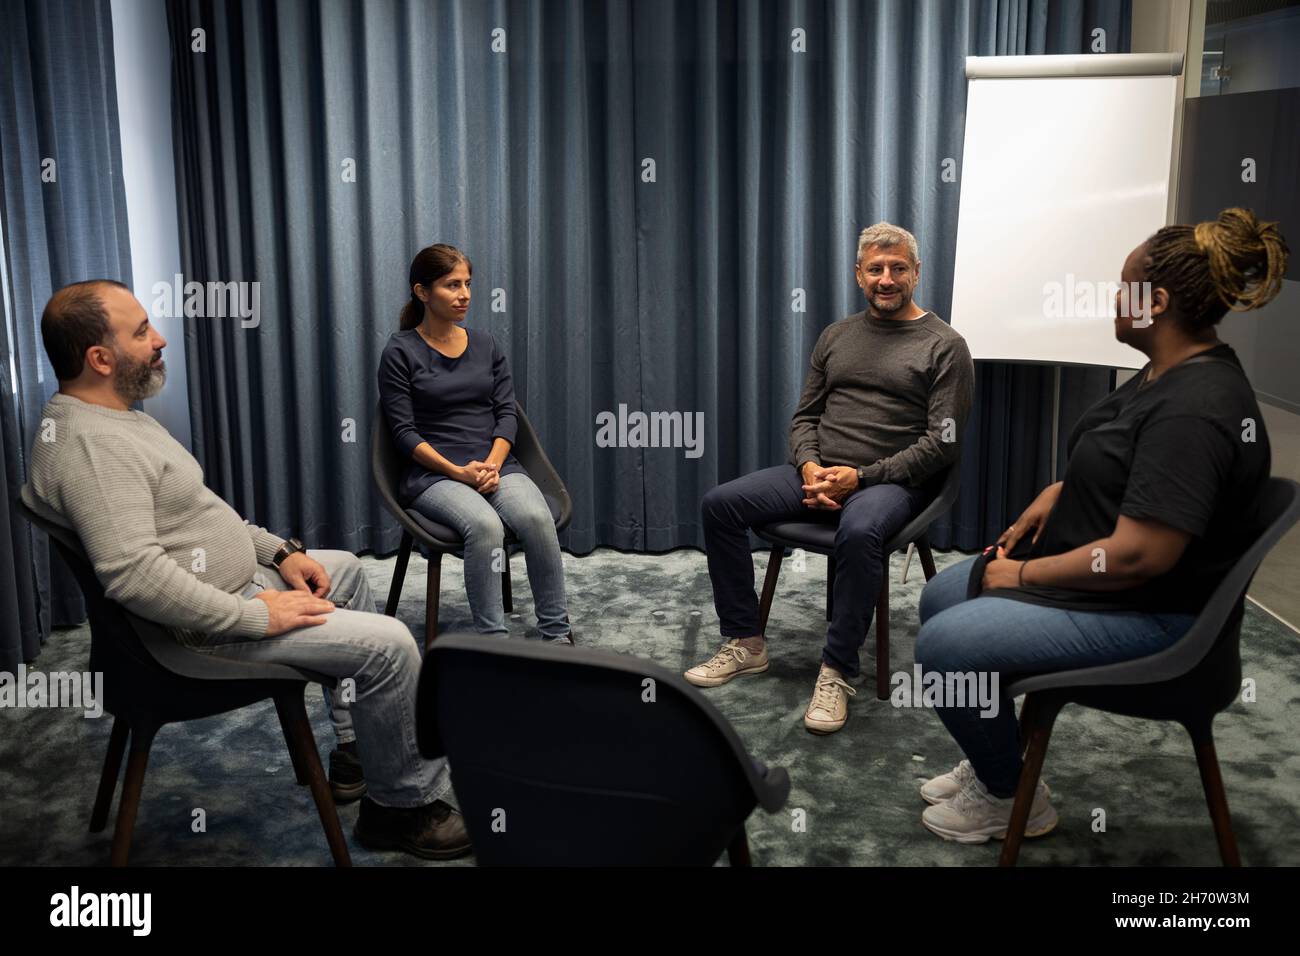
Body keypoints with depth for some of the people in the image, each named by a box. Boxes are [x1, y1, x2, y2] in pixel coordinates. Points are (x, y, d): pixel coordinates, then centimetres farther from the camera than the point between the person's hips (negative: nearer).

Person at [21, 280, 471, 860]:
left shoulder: (106, 419, 10)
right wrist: (257, 616, -28)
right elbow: (134, 575, -36)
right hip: (202, 630, -12)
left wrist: (279, 551, 9)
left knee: (346, 569, 27)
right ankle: (403, 806, 3)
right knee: (390, 644, -17)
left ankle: (357, 751, 28)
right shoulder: (92, 444, -26)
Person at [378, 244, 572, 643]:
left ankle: (557, 635, -20)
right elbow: (404, 431, -5)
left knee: (537, 518, -28)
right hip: (434, 473, -3)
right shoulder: (401, 352, 0)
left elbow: (507, 413, 8)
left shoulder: (485, 344, 13)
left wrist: (493, 464, -11)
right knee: (485, 524, -35)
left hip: (496, 465, 4)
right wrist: (458, 472, -17)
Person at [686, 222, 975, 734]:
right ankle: (745, 643, -3)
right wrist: (810, 468, -7)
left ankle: (837, 672, -24)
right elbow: (804, 416, 16)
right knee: (720, 504, -12)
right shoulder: (837, 336, 15)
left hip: (891, 480, -5)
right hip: (818, 471, 6)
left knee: (859, 531, -40)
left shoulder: (944, 346, -1)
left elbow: (941, 442, -8)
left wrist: (861, 477, -17)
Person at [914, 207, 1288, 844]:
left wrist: (1024, 574, -19)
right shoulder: (1170, 373, 4)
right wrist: (1057, 492, 4)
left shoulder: (1195, 409, -28)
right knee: (941, 595, 14)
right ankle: (990, 764, 24)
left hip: (1149, 615, -11)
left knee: (945, 645, -20)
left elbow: (1139, 555, -31)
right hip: (1092, 569, 11)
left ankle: (1009, 799, 6)